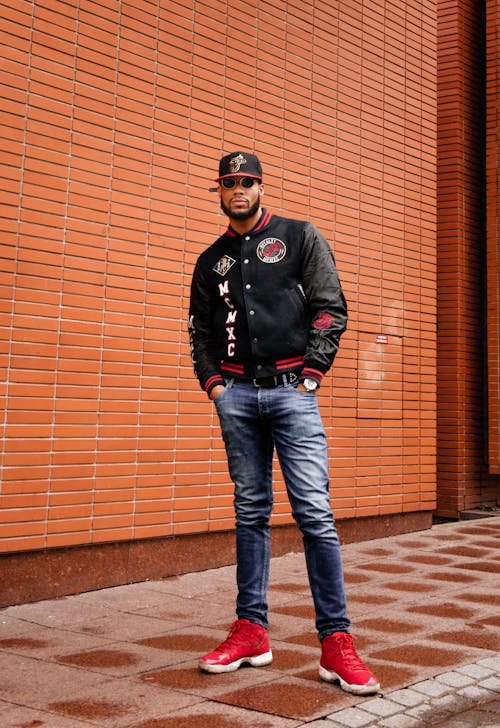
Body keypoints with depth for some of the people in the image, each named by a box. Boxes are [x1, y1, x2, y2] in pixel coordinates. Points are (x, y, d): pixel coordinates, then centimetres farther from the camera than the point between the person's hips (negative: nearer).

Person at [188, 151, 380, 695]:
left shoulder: (300, 238, 7)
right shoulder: (211, 260, 18)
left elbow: (331, 309, 0)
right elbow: (200, 330, 19)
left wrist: (309, 376, -7)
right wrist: (213, 383, 4)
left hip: (291, 390, -3)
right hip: (236, 395, 4)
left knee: (314, 513, -9)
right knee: (250, 512, 7)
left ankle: (335, 641, -4)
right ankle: (251, 631, 13)